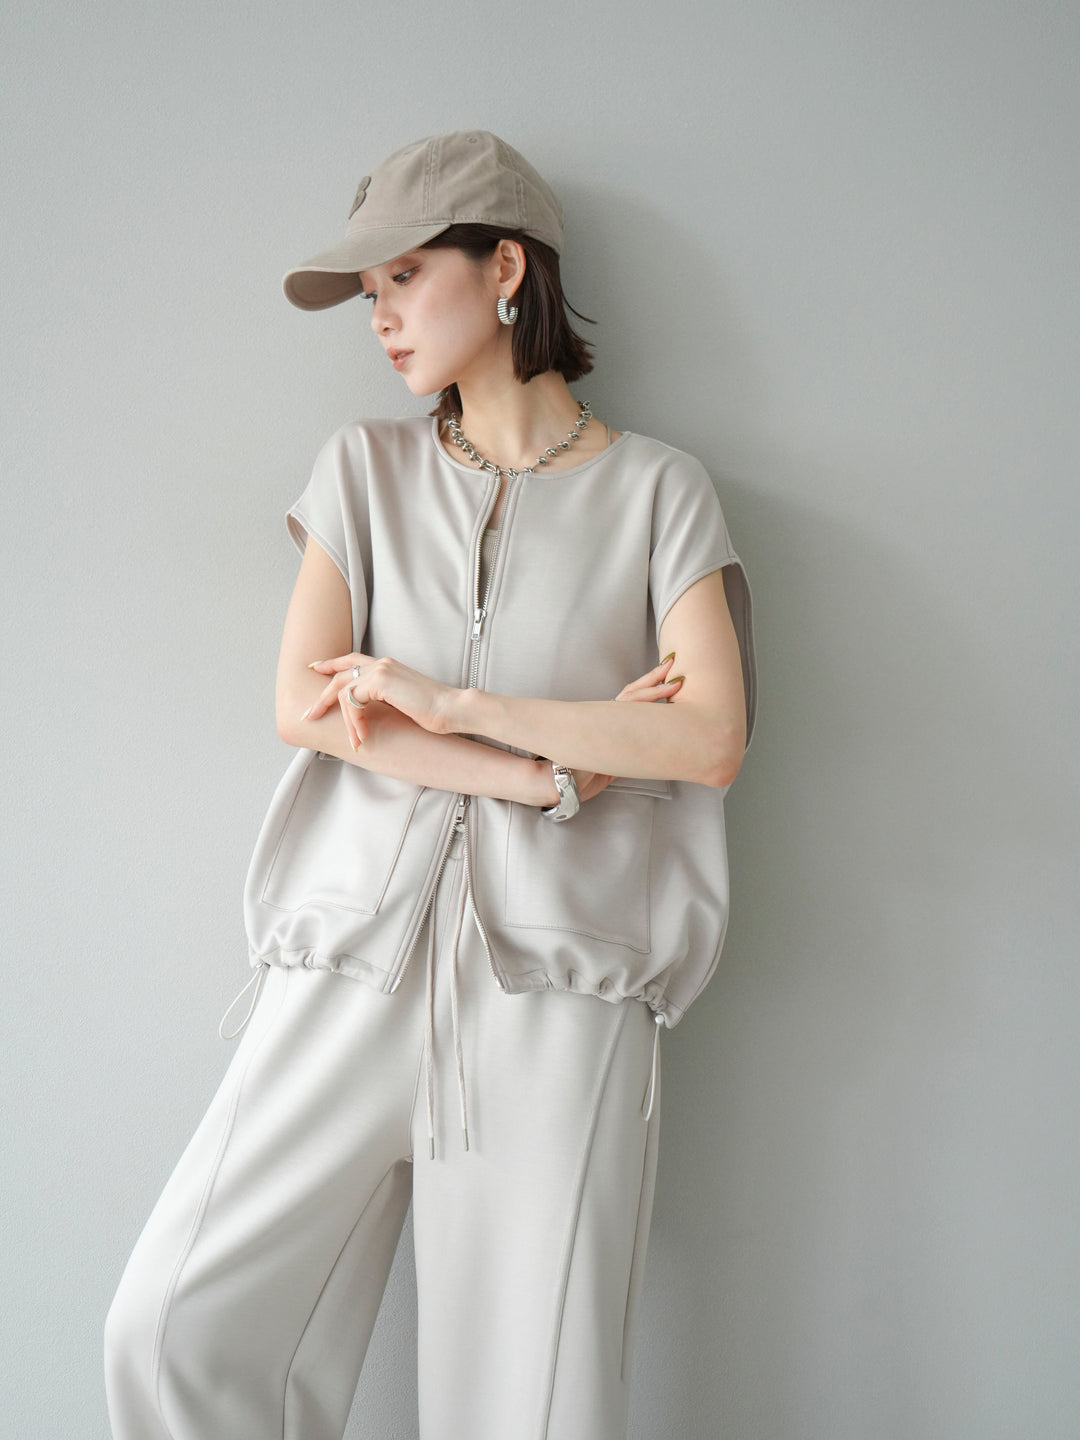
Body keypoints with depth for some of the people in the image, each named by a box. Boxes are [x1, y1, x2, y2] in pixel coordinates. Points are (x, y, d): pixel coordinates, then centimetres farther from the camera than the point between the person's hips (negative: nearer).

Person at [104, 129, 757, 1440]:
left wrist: (451, 705, -10)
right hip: (357, 947, 3)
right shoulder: (365, 468, 13)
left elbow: (713, 740, -6)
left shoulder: (656, 490, 7)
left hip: (557, 974, -2)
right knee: (177, 1330, -1)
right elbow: (303, 704, 0)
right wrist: (552, 769, -9)